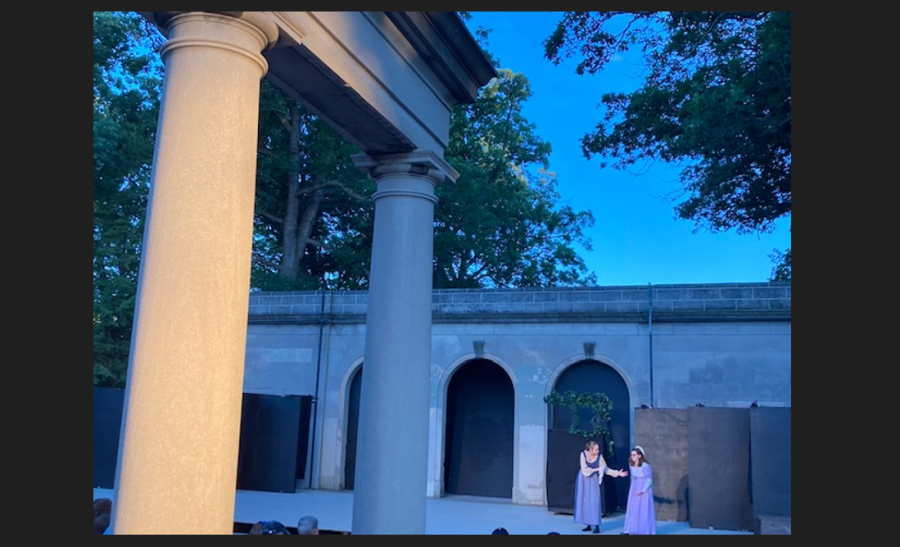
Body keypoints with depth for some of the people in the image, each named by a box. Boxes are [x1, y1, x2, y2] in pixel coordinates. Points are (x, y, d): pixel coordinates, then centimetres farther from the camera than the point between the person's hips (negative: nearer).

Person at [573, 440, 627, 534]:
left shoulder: (599, 456, -12)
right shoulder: (583, 454, -16)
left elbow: (606, 469, -6)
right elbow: (584, 471, -19)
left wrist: (618, 473, -14)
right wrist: (596, 469, -17)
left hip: (593, 481, 0)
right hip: (583, 480, 0)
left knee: (594, 502, -7)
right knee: (584, 501, 3)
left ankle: (596, 526, -4)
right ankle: (588, 525, 11)